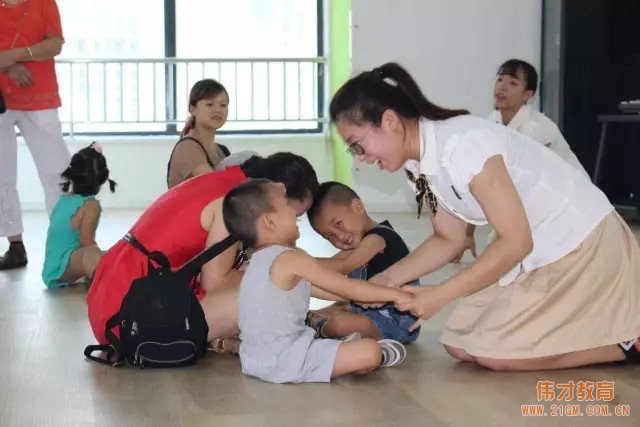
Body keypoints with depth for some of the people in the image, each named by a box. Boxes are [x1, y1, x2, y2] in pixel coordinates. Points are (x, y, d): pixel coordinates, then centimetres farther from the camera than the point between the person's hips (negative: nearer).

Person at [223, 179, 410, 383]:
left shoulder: (262, 260, 14)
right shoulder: (291, 259, -15)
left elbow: (315, 289, 17)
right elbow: (346, 287, -9)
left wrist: (369, 294, 17)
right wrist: (394, 294, 1)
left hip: (257, 359, 10)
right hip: (285, 361, -10)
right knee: (369, 351, -12)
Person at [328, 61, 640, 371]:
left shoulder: (463, 145, -29)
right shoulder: (416, 167, -2)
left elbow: (516, 242, -26)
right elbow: (449, 240, 10)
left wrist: (438, 296, -24)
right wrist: (386, 279, -3)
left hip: (585, 243, -9)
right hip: (539, 253, 9)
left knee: (492, 351, -13)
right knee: (460, 345, 5)